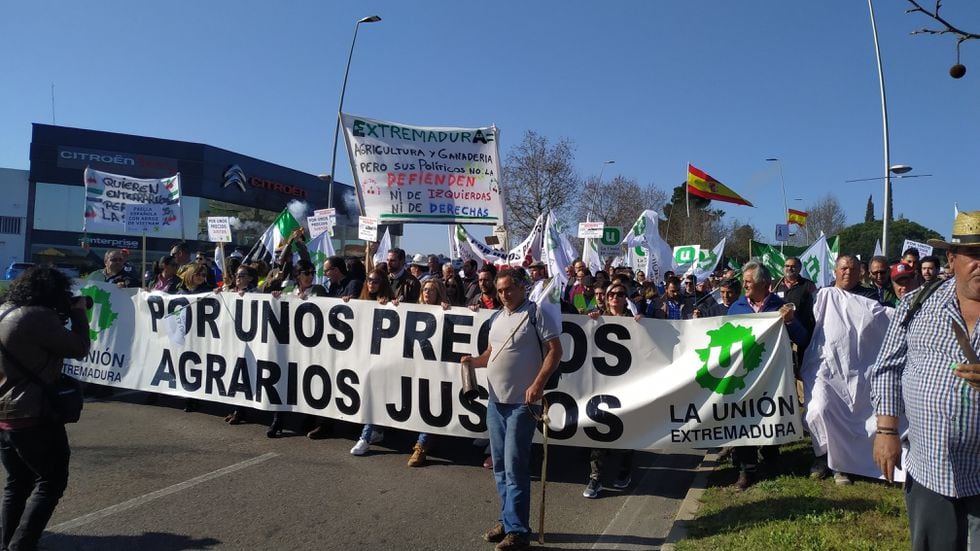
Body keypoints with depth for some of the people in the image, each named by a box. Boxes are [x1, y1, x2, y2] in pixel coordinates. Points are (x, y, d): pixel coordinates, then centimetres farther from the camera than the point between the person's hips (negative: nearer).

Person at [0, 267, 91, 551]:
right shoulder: (38, 316, -20)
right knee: (50, 481, 3)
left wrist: (64, 316, 9)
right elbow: (79, 348, -14)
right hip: (33, 415, -9)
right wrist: (79, 312, -1)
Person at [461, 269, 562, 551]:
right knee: (500, 466, 14)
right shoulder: (497, 318, 13)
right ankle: (507, 519, 27)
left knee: (515, 468, -6)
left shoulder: (538, 314, -9)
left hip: (522, 403, -8)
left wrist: (538, 384, -22)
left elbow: (555, 351, -13)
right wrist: (476, 360, 2)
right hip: (495, 401, 8)